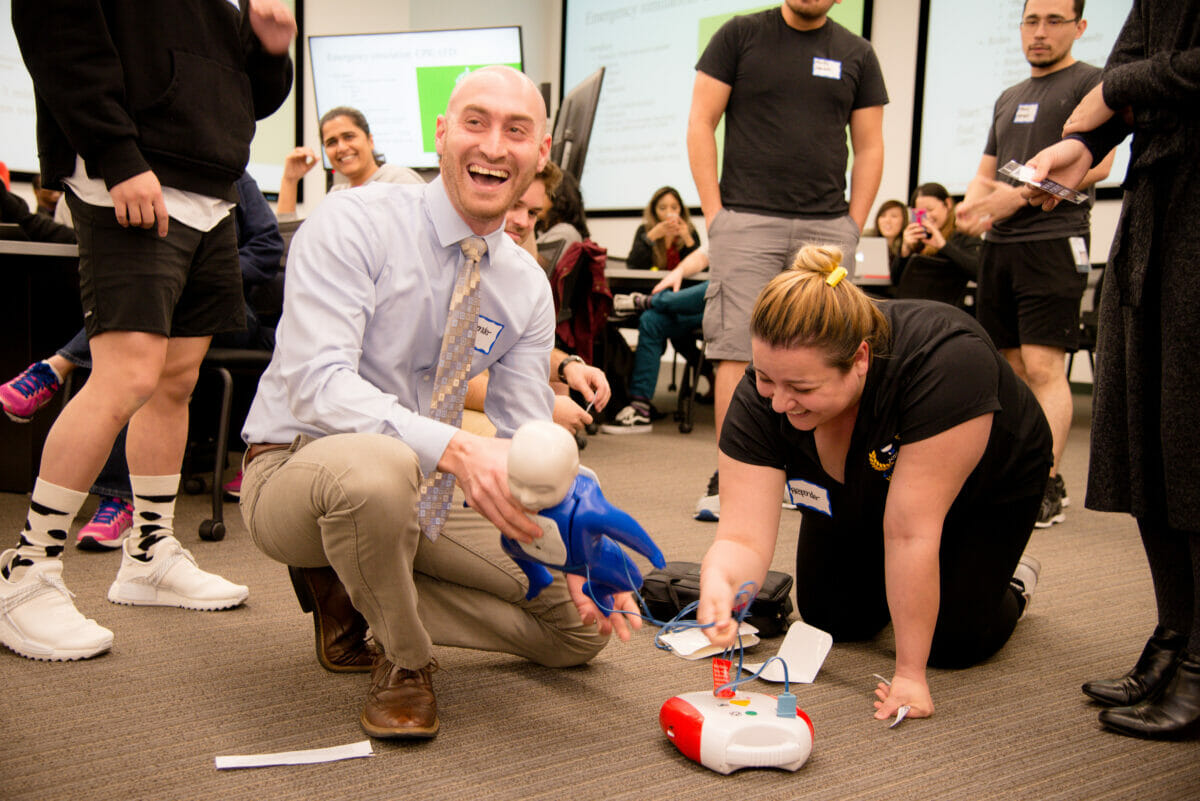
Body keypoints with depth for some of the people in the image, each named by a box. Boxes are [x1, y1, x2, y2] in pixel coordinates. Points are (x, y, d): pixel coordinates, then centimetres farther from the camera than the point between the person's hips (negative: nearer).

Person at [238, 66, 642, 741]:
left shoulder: (528, 288, 1)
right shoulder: (354, 225, -16)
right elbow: (317, 384, -29)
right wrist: (455, 447, -44)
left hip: (424, 496, 6)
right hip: (297, 468, -6)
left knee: (583, 625, 1)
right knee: (376, 465, -42)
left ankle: (353, 594, 7)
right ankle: (404, 662, -12)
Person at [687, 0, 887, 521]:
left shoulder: (857, 54, 14)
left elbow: (869, 148, 15)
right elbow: (700, 125, 4)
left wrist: (854, 224, 5)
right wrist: (714, 212, -4)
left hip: (828, 227, 3)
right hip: (747, 219, -3)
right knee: (737, 350, -8)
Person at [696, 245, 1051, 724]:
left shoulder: (945, 361, -45)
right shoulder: (762, 397, -32)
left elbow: (910, 531, -43)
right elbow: (745, 536, -34)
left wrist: (909, 675, -36)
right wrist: (719, 582, -58)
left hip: (987, 489, -3)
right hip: (864, 489, 4)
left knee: (953, 642, -9)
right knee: (835, 622, 2)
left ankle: (1013, 581, 23)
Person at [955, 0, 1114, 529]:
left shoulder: (1089, 82, 2)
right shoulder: (1008, 98, 23)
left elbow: (1097, 162, -10)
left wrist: (1023, 193, -18)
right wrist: (971, 206, 2)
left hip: (1052, 241, -7)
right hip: (998, 246, 7)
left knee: (1043, 367, -12)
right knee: (1011, 369, 6)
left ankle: (1046, 489, -10)